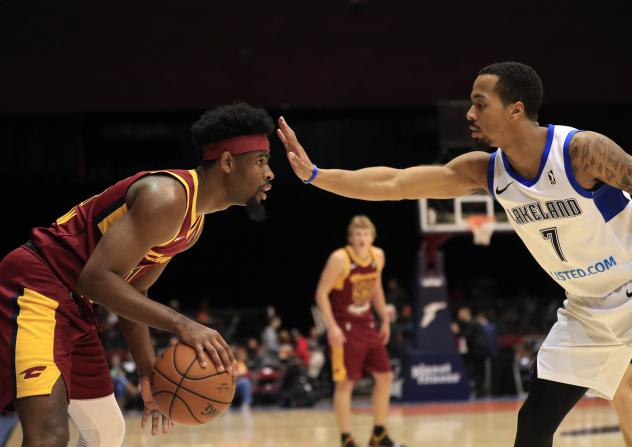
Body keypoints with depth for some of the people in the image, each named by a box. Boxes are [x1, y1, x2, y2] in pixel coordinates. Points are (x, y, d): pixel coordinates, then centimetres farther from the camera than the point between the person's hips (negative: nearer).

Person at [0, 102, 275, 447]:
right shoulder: (168, 197, -20)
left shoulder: (194, 221, 13)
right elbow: (97, 279, -28)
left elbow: (130, 292, 20)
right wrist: (181, 325, -32)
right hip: (36, 288, -11)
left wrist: (149, 370, 12)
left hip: (73, 304, 11)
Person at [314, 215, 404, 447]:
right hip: (344, 328, -7)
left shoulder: (378, 256, 1)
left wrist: (385, 319, 15)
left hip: (367, 325, 7)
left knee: (385, 376, 7)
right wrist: (332, 326, -23)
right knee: (345, 383, -7)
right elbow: (322, 293, -16)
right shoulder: (339, 259, -18)